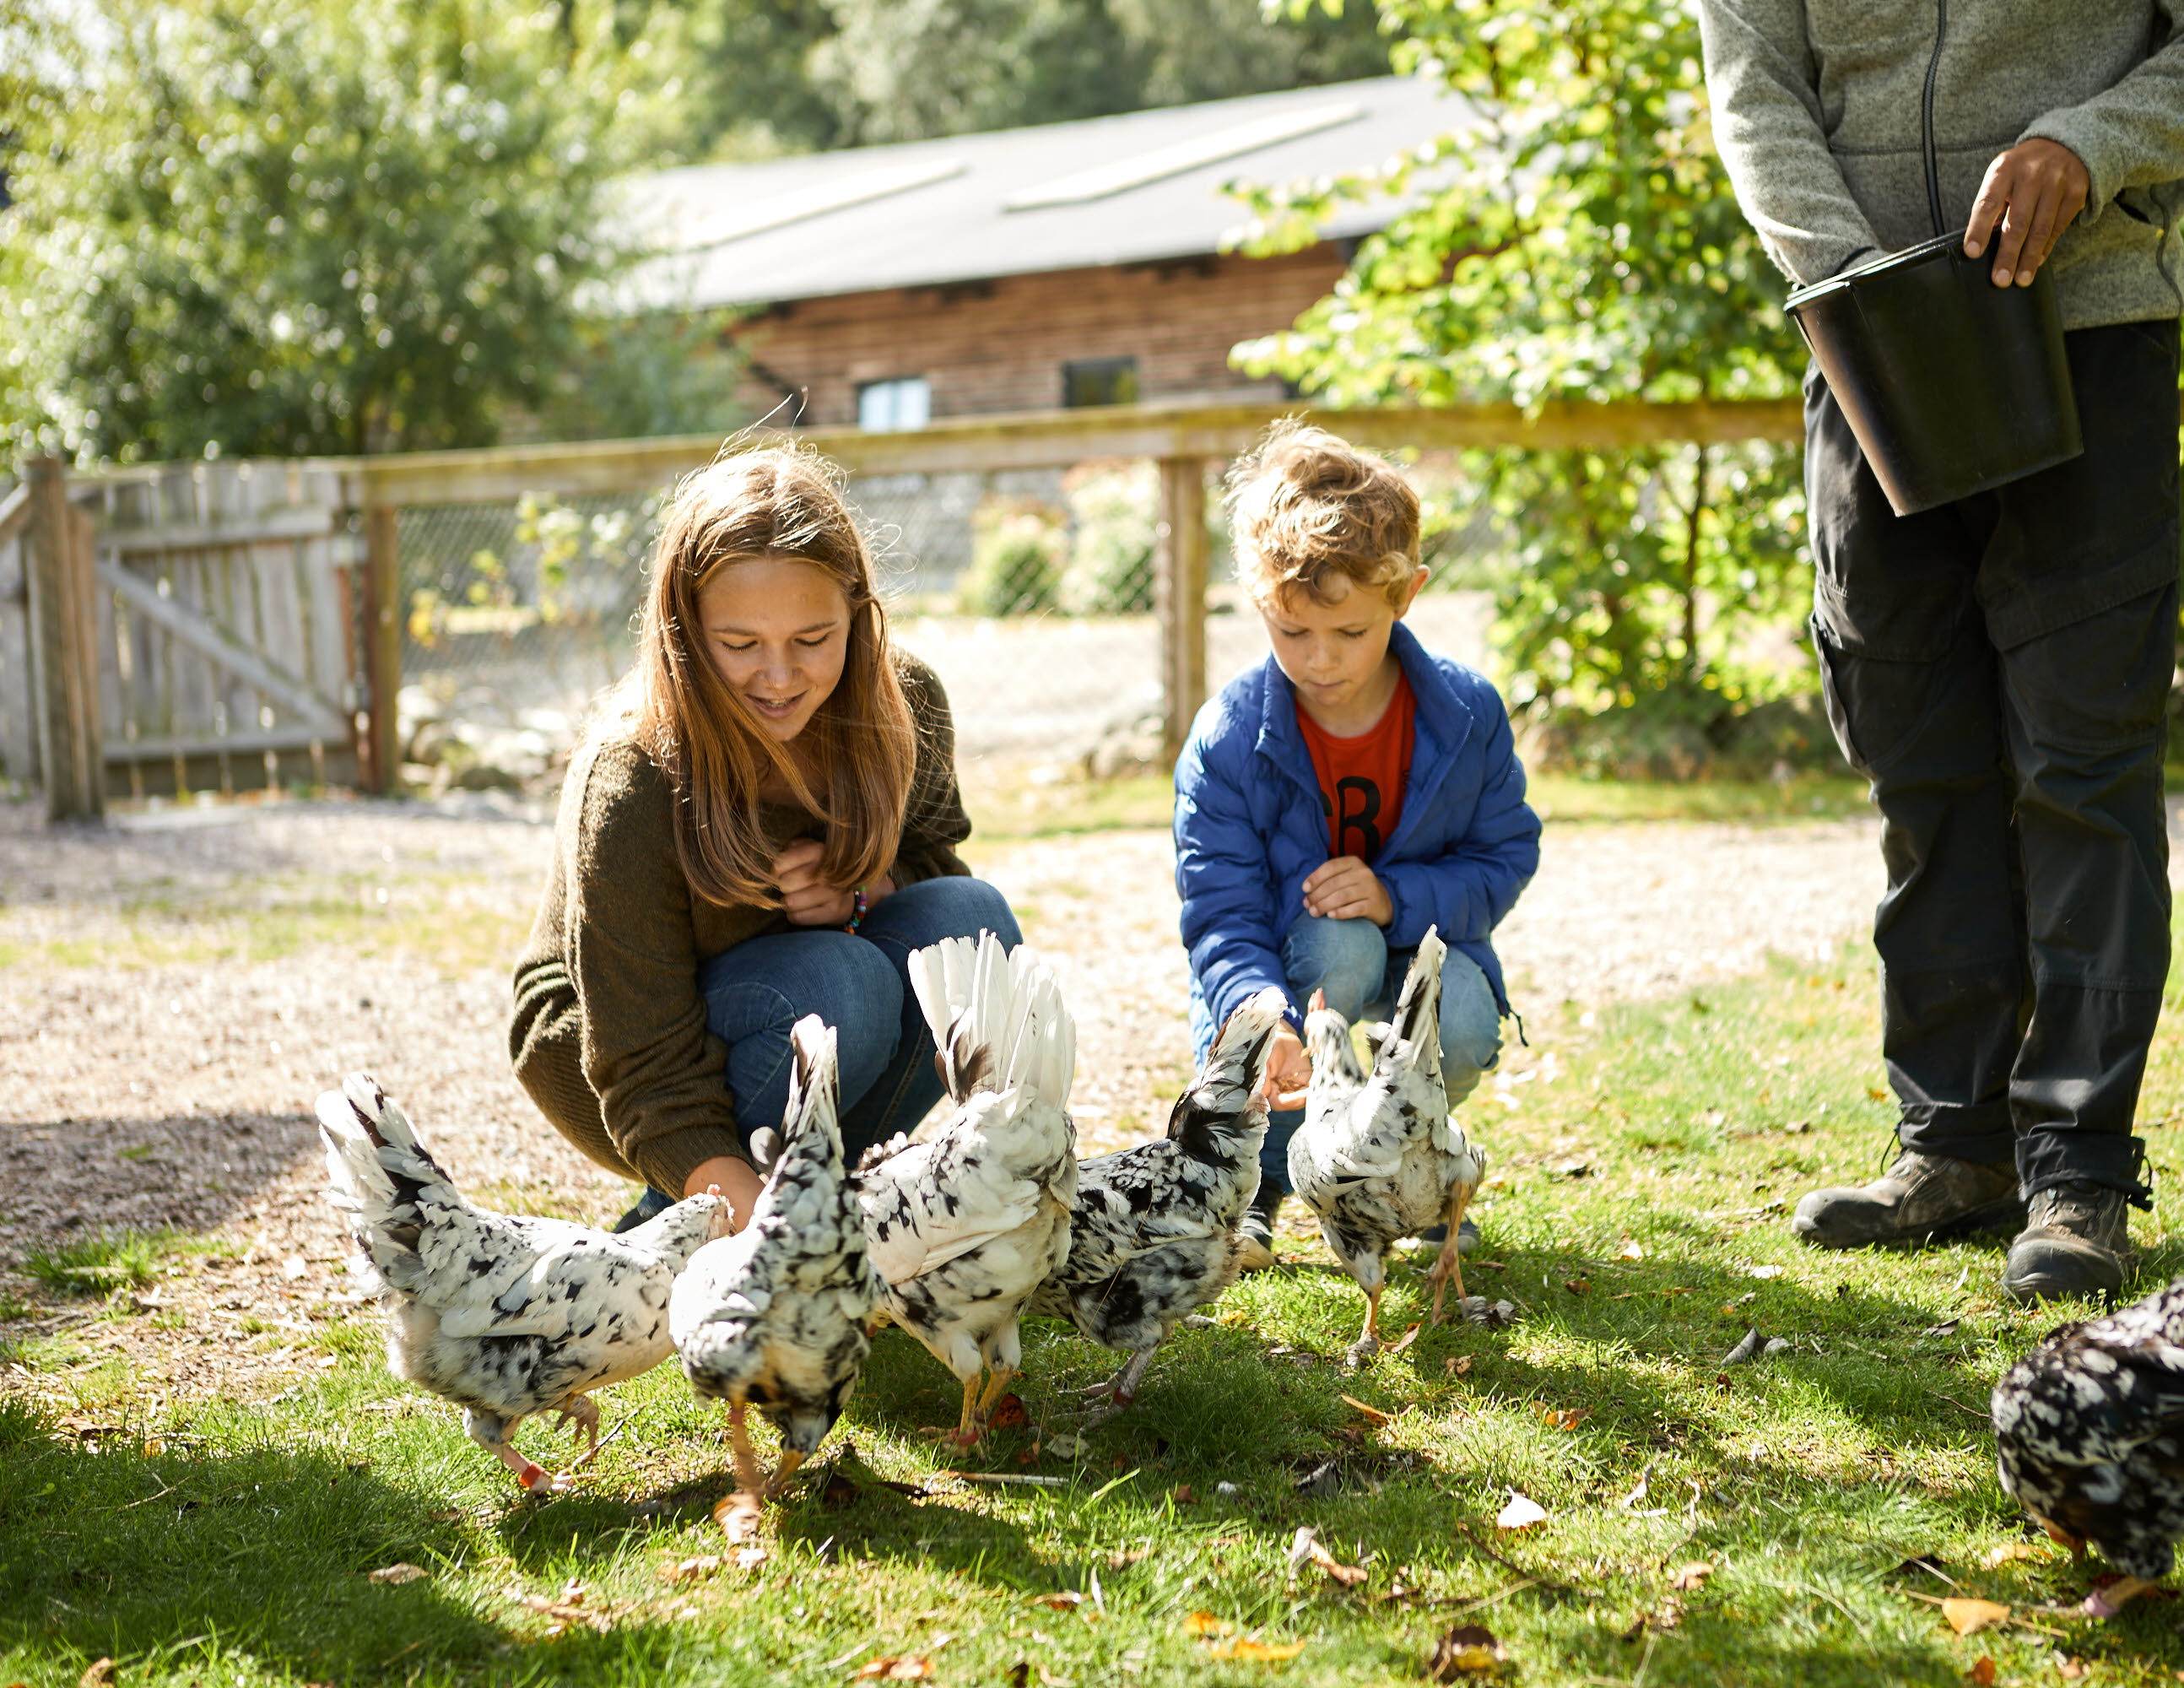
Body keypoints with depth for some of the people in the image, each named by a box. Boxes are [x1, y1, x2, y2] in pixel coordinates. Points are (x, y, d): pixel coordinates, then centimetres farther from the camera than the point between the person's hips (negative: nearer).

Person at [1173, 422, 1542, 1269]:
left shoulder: (1467, 714, -13)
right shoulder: (1227, 739, -20)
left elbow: (1505, 859, -4)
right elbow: (1222, 919, -22)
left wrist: (1398, 898, -25)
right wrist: (1264, 1024, -45)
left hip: (1416, 958, 2)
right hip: (1289, 975, -1)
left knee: (1463, 1024, -32)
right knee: (1336, 944, -36)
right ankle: (1259, 1171, -11)